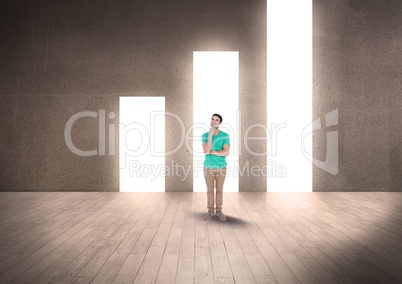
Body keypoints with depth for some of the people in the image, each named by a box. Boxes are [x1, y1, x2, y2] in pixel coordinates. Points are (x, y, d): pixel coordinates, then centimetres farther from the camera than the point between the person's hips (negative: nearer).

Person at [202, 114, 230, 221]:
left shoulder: (225, 135, -9)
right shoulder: (205, 135, -6)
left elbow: (226, 152, -18)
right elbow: (206, 151, -20)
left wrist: (211, 152, -17)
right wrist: (210, 135, -24)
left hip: (221, 168, 0)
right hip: (208, 167, 1)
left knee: (219, 190, 11)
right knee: (210, 190, 11)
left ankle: (219, 210, 24)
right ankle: (210, 210, 24)